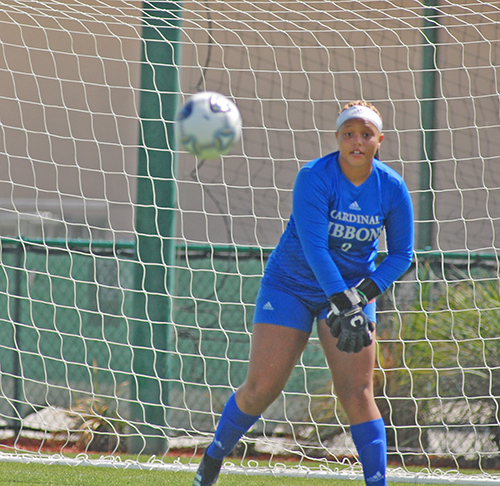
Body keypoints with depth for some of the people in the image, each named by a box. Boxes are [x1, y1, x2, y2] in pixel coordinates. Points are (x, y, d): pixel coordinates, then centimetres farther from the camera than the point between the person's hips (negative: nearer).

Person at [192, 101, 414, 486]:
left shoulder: (392, 189, -9)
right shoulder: (315, 177, -21)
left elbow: (402, 253, 0)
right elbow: (313, 245, -29)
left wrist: (364, 294, -15)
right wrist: (343, 305, -36)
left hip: (353, 290, 2)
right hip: (291, 285, -2)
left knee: (357, 393, -10)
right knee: (261, 389, -3)